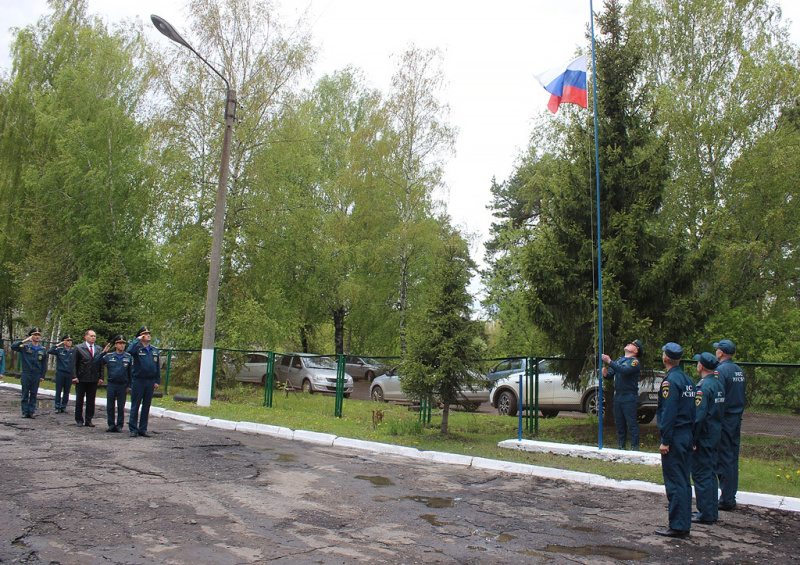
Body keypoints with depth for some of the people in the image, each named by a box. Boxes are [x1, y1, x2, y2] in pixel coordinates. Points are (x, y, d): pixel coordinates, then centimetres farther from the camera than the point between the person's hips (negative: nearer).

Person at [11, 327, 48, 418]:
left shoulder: (42, 349, 9)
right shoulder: (25, 347, 4)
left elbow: (44, 364, 11)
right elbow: (13, 346, -11)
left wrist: (42, 376, 6)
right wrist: (23, 341, -18)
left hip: (36, 375, 2)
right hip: (26, 374, -2)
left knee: (34, 395, 4)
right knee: (25, 394, 0)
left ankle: (31, 412, 8)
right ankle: (25, 412, 5)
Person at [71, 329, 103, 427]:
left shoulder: (98, 349, 9)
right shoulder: (79, 348, 1)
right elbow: (74, 364, -1)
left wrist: (100, 377, 3)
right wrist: (75, 376, -10)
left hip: (94, 379, 3)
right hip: (81, 379, -2)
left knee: (91, 401, 6)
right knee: (79, 400, 7)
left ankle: (88, 420, 14)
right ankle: (79, 420, 19)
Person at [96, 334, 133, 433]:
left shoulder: (128, 357, 3)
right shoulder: (109, 356, 4)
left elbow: (131, 372, 6)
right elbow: (97, 362, -2)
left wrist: (129, 386, 2)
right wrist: (103, 352, -12)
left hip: (123, 385, -1)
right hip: (111, 385, 1)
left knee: (121, 407, 4)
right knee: (110, 406, 5)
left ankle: (119, 425, 13)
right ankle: (111, 425, 16)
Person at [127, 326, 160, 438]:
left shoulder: (154, 350, 12)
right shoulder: (137, 348, -3)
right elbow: (130, 350, -28)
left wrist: (157, 381, 9)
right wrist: (137, 340, -16)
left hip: (150, 382, 4)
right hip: (138, 381, -4)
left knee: (146, 407, 9)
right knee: (135, 406, 1)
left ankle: (143, 429, 17)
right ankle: (133, 429, 7)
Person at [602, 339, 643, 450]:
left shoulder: (634, 362, -6)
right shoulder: (619, 360, 17)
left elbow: (624, 370, -25)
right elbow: (610, 375, 14)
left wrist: (609, 362, -28)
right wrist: (605, 374, -9)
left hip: (629, 398, -7)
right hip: (617, 396, 7)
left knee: (632, 424, -4)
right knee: (620, 424, 13)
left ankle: (634, 448, 3)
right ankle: (620, 447, 21)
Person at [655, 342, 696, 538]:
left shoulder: (670, 381, -15)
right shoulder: (688, 380, 11)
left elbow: (668, 413, -19)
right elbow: (692, 410, 13)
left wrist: (665, 441, -16)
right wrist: (690, 436, 16)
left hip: (675, 436, -9)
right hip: (687, 434, 9)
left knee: (674, 483, -3)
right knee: (684, 481, 14)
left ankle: (677, 526, 2)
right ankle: (684, 524, 20)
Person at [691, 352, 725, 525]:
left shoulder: (703, 387, -19)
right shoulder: (719, 384, 9)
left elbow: (698, 416, -22)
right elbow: (721, 411, 15)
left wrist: (692, 439, -18)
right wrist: (716, 429, 19)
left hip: (703, 437, -9)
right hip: (715, 435, 9)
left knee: (701, 474, -1)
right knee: (710, 473, 15)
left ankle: (705, 514, 4)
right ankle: (712, 512, 23)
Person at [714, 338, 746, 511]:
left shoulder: (720, 370, -16)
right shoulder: (739, 371, 10)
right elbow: (741, 396, 16)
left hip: (724, 419, -8)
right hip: (737, 419, 8)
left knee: (724, 459, -3)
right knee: (733, 457, 13)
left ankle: (726, 500, 2)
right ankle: (731, 497, 20)